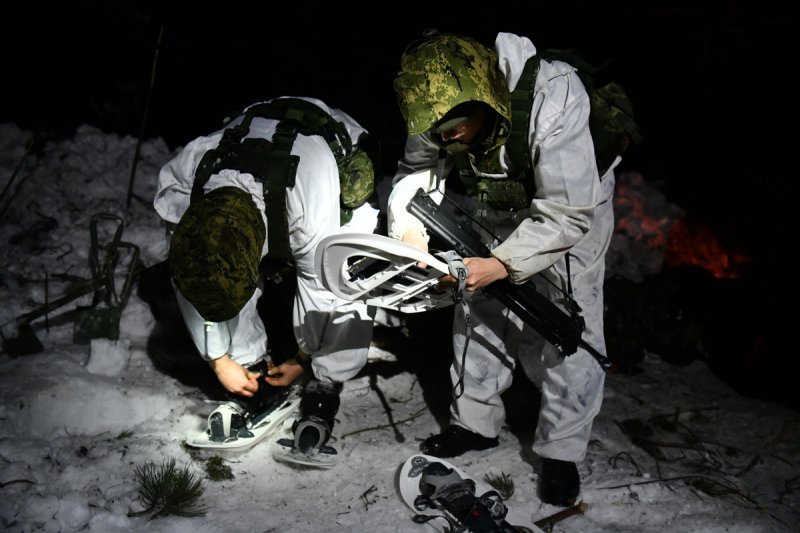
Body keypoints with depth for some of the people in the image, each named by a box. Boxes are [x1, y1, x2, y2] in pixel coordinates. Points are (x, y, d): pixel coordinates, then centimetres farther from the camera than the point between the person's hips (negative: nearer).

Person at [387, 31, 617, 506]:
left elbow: (568, 213, -36)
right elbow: (417, 172, -13)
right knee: (478, 311, 7)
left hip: (573, 206, -5)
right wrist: (409, 231, -32)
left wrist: (503, 264, -41)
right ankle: (476, 423, 24)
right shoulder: (442, 105, -23)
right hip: (498, 212, 5)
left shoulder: (554, 98, -39)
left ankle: (562, 451, 8)